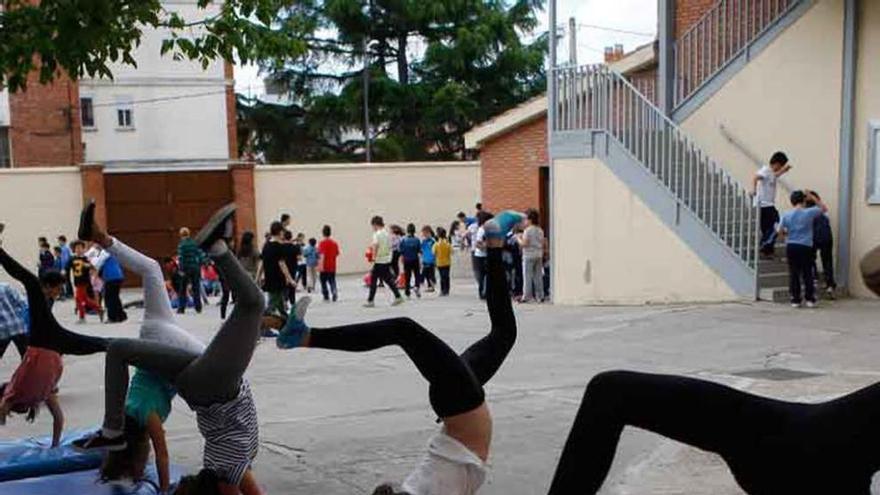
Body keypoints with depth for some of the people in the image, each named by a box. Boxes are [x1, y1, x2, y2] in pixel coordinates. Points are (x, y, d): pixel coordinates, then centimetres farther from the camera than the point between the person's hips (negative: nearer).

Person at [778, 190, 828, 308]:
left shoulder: (786, 215, 0)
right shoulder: (809, 212, -5)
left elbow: (780, 232, 4)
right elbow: (824, 208, 12)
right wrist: (812, 197, 12)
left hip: (791, 246, 2)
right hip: (805, 247, -2)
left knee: (793, 274, 6)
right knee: (808, 274, 6)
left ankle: (795, 300, 6)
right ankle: (810, 299, 8)